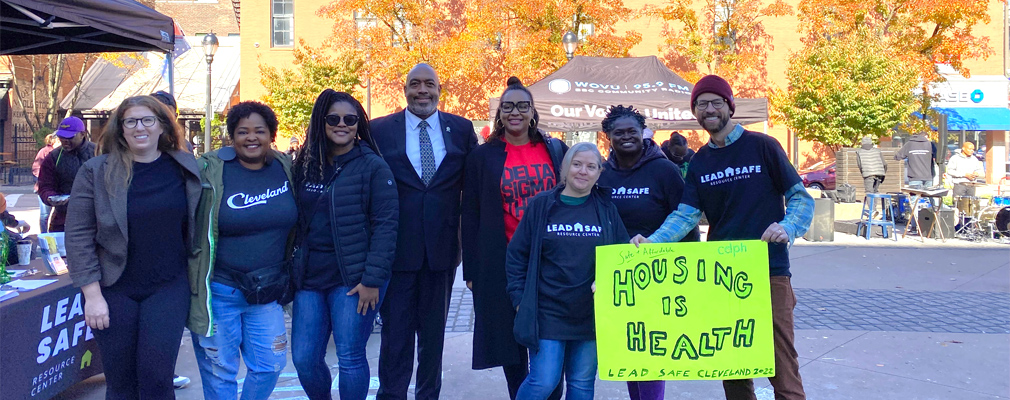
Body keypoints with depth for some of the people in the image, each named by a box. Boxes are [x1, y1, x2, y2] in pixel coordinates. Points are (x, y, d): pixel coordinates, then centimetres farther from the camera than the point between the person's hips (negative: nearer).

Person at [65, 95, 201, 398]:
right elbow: (78, 235, -5)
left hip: (168, 288, 0)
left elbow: (196, 226, 9)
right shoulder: (96, 172, -5)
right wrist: (92, 294, -9)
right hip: (114, 292, 0)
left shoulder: (186, 168, 0)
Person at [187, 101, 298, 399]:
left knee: (270, 365, 10)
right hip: (218, 291, -4)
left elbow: (295, 223, 16)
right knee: (219, 372, 6)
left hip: (267, 292, 4)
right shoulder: (209, 171, -10)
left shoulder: (285, 168, 3)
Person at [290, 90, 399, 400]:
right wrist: (294, 270, 6)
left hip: (354, 280, -5)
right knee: (304, 359, 6)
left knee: (350, 358, 0)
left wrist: (372, 280, -15)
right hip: (310, 277, 5)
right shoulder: (306, 164, 9)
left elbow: (385, 225, -10)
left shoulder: (373, 166, -6)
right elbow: (296, 220, 13)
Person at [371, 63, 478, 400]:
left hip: (442, 246, 2)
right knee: (395, 331, 4)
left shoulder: (461, 129, 3)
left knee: (434, 331, 14)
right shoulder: (380, 130, -1)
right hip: (397, 246, -2)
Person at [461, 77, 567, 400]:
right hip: (501, 264, 0)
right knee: (510, 342, 7)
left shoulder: (555, 151, 6)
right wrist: (471, 270, -1)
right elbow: (471, 215, 3)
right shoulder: (482, 157, 2)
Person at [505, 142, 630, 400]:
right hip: (547, 313, -2)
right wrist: (520, 299, -3)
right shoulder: (541, 205, -1)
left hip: (593, 315, 2)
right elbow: (516, 255, 2)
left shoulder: (607, 209, 4)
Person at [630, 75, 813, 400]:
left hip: (769, 273, -4)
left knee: (782, 369, -8)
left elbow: (801, 198, -1)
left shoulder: (762, 146, -1)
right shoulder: (699, 162, 10)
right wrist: (651, 242, -16)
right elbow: (686, 215, 1)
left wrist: (787, 228, -22)